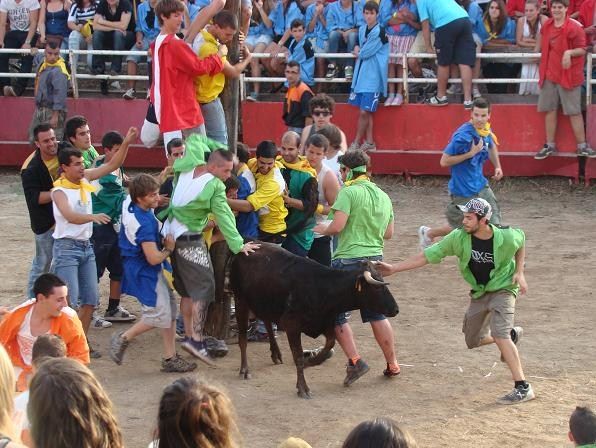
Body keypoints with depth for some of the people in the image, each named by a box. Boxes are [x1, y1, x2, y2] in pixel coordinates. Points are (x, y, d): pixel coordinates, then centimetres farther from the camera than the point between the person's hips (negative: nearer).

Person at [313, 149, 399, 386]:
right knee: (377, 315, 17)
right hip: (375, 259, 7)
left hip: (348, 260, -7)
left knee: (336, 314, 3)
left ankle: (355, 360, -7)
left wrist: (323, 229, 1)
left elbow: (337, 226, -19)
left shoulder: (349, 192, -11)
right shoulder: (384, 196, 12)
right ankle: (392, 364, 20)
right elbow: (388, 233, 17)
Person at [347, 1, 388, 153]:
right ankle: (369, 143, 16)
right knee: (366, 111, 10)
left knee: (364, 111, -7)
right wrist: (357, 50, 5)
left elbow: (365, 53, -16)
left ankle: (357, 142, 4)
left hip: (373, 76, -7)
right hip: (361, 74, 7)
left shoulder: (380, 32, -14)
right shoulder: (362, 29, 9)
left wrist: (360, 53, 4)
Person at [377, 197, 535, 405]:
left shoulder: (507, 238, -23)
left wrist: (519, 272, -6)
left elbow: (521, 242, 2)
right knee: (473, 340, 11)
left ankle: (523, 387, -23)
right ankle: (512, 334, 40)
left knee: (499, 335, -26)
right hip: (479, 293, 5)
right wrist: (394, 268, -17)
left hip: (503, 289, -5)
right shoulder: (459, 238, -18)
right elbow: (429, 255, -13)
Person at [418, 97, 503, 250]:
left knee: (494, 222, 1)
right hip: (463, 190, -7)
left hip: (480, 184, 7)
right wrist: (470, 153, -27)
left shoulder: (486, 131, 0)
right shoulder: (463, 135, -25)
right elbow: (444, 161, -24)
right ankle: (428, 233, 33)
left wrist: (497, 166, 10)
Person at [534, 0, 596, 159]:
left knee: (574, 111, -2)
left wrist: (570, 52, -27)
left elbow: (583, 50, -12)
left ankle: (582, 146, 5)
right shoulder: (547, 25, 4)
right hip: (549, 74, 5)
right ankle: (549, 145, 17)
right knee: (550, 110, 9)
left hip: (569, 76, -5)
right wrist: (537, 50, 24)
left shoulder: (574, 28, -14)